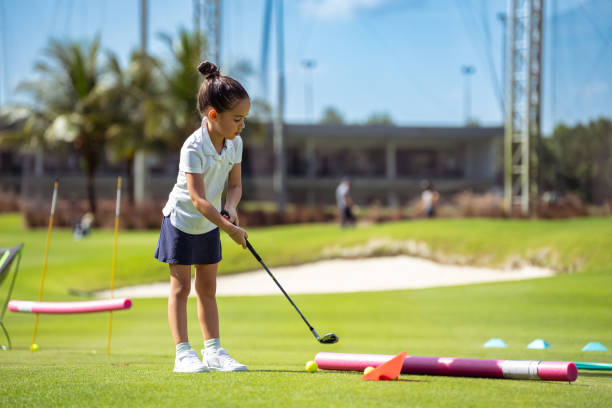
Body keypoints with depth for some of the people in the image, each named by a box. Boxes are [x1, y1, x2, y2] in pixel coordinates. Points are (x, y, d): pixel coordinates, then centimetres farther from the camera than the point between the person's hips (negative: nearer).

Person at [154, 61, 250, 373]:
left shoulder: (235, 144, -8)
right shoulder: (193, 147, -28)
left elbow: (235, 184, -1)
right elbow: (198, 198, -31)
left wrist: (230, 207, -23)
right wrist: (229, 227, -34)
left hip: (209, 224, 6)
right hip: (181, 221, -6)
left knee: (208, 289, 10)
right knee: (181, 287, -2)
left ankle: (213, 351, 14)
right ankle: (183, 354, 0)